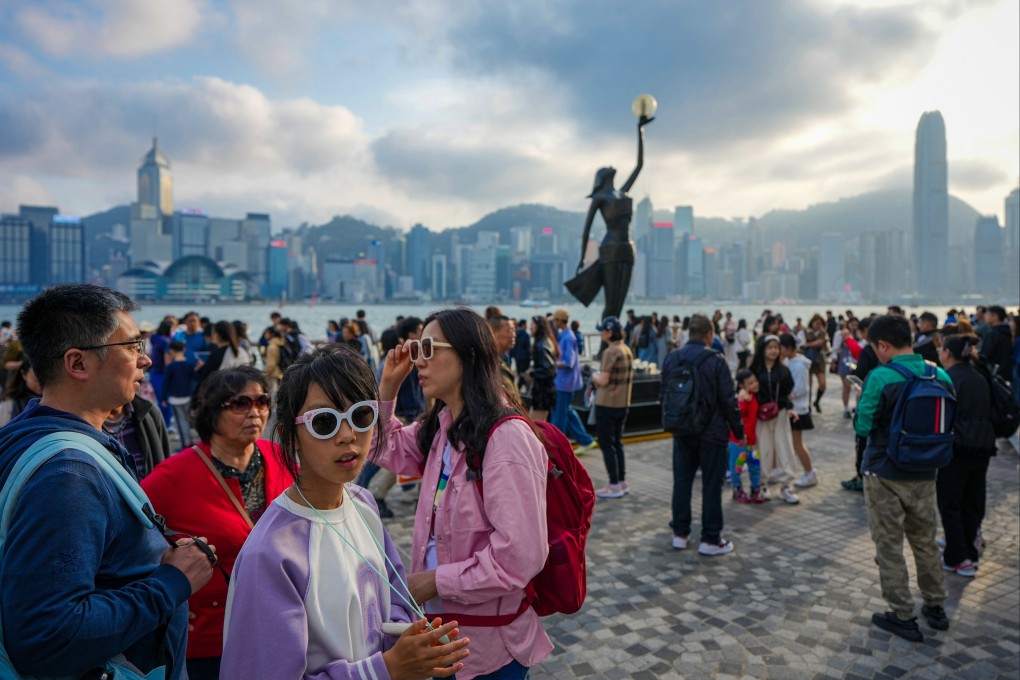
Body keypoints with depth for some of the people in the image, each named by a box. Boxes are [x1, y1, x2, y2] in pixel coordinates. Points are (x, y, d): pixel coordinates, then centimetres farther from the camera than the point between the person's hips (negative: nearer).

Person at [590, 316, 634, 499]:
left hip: (606, 404, -8)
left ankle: (614, 486, 5)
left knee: (606, 444, 1)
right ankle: (622, 482, 23)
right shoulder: (627, 350, 8)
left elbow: (603, 380, -22)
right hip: (623, 403, 8)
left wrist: (594, 376, -1)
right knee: (617, 443, 17)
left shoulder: (610, 352, -19)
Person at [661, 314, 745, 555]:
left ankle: (680, 533, 20)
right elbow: (728, 401, -12)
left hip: (682, 432, 4)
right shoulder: (715, 361, -14)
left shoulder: (672, 358, 0)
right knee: (711, 485, 5)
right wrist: (739, 431, 0)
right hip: (711, 433, -4)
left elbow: (663, 395, 9)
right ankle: (710, 539, 12)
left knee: (682, 481, 13)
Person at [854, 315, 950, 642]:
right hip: (924, 474, 6)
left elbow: (862, 426, -16)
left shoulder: (880, 378, -20)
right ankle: (935, 607, 35)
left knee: (889, 546, 7)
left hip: (885, 474, -5)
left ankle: (903, 617, 16)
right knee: (925, 541, 21)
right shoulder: (940, 376, -2)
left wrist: (861, 402, 2)